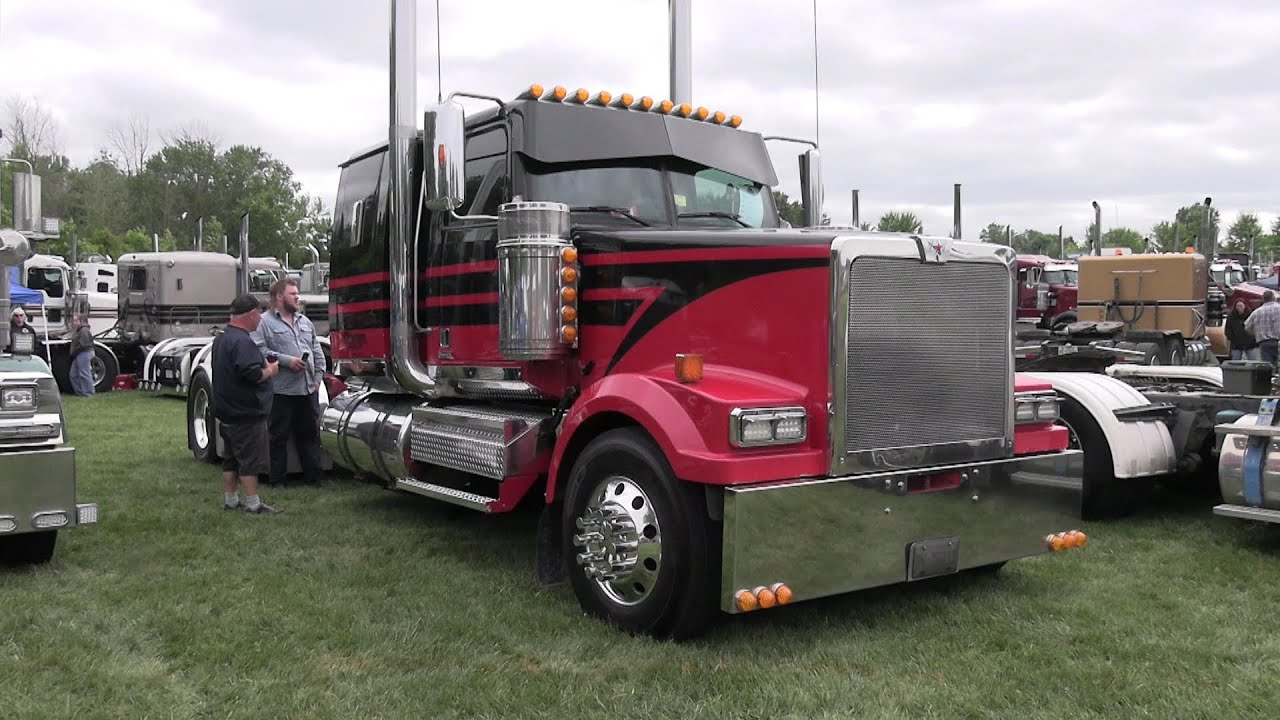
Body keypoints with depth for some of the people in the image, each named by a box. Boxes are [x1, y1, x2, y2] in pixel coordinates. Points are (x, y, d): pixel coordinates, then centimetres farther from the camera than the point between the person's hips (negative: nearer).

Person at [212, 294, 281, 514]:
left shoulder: (221, 338, 14)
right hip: (246, 413, -10)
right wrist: (270, 371, -10)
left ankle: (229, 499, 24)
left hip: (227, 411, 10)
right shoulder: (242, 341, -20)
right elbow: (252, 374, -28)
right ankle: (253, 504, 0)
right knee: (251, 460, -4)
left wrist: (263, 366, 12)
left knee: (233, 458, 17)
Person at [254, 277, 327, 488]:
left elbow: (317, 350, 20)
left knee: (310, 434, 12)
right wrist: (286, 360, -18)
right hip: (282, 390, -6)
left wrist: (318, 376, 10)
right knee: (280, 437, 2)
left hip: (309, 389, 6)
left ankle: (314, 476, 19)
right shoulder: (266, 323, -3)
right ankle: (277, 481, 10)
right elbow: (259, 351, -14)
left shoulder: (304, 321, 18)